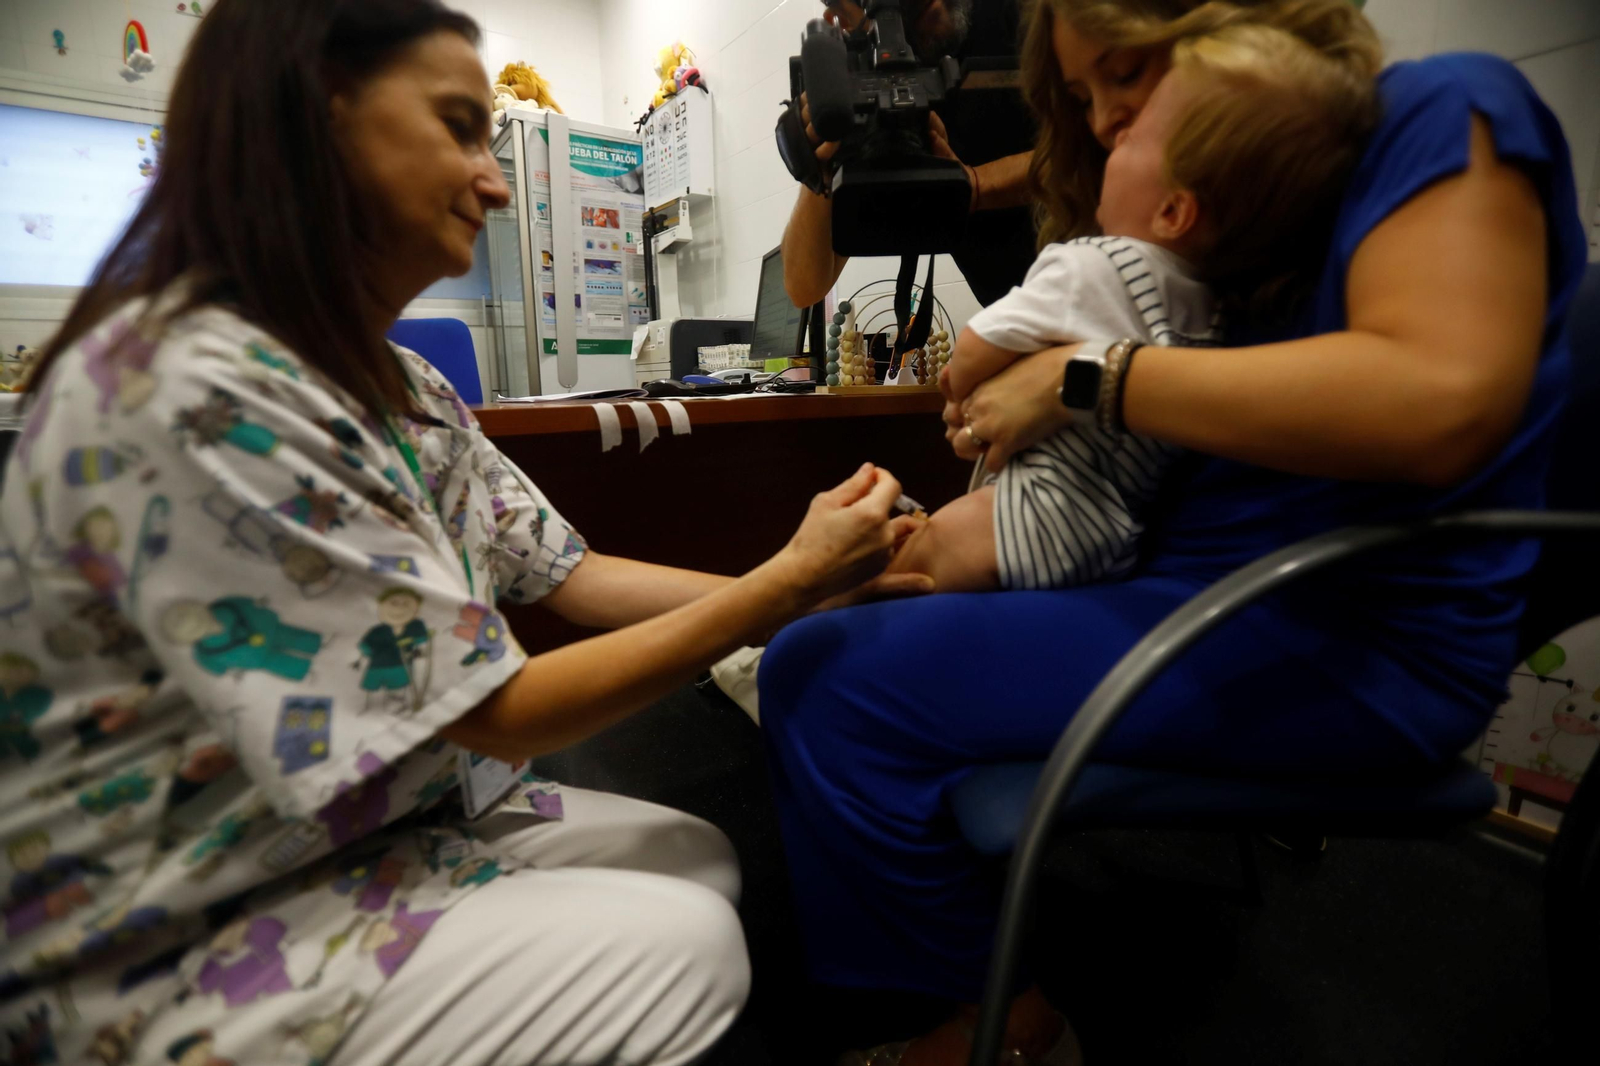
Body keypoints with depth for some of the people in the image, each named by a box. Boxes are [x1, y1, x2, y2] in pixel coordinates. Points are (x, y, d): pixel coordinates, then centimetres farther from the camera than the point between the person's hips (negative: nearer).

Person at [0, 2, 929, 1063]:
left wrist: (811, 586, -5)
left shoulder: (397, 385, 1)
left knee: (702, 859, 5)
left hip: (378, 818, 8)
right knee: (682, 943, -14)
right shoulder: (195, 389, -28)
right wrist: (788, 582, -21)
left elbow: (571, 576, -1)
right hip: (177, 946, -7)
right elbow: (496, 710, -27)